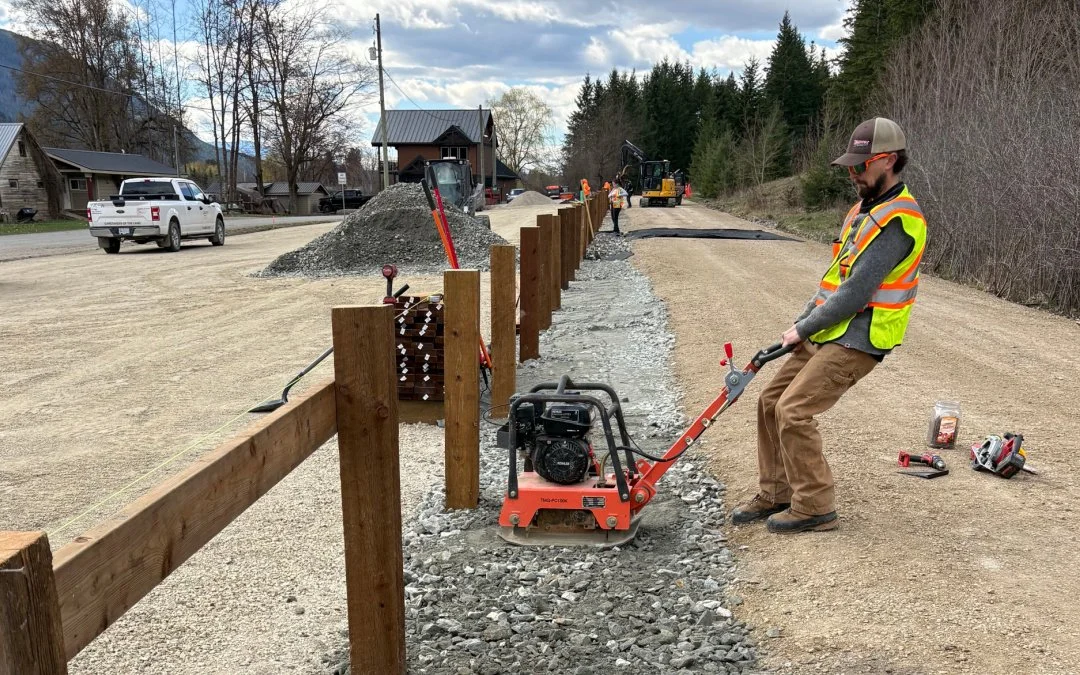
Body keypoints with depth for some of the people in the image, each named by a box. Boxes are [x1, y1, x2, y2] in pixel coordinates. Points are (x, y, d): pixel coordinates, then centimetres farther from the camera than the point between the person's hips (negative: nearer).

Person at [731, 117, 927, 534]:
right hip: (826, 332, 10)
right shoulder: (866, 209, 15)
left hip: (856, 340, -10)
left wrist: (802, 329, -13)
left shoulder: (896, 221, -19)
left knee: (794, 411, -14)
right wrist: (801, 322, 10)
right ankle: (775, 495, 20)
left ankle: (815, 507, 1)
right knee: (771, 401, 8)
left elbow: (856, 293, -23)